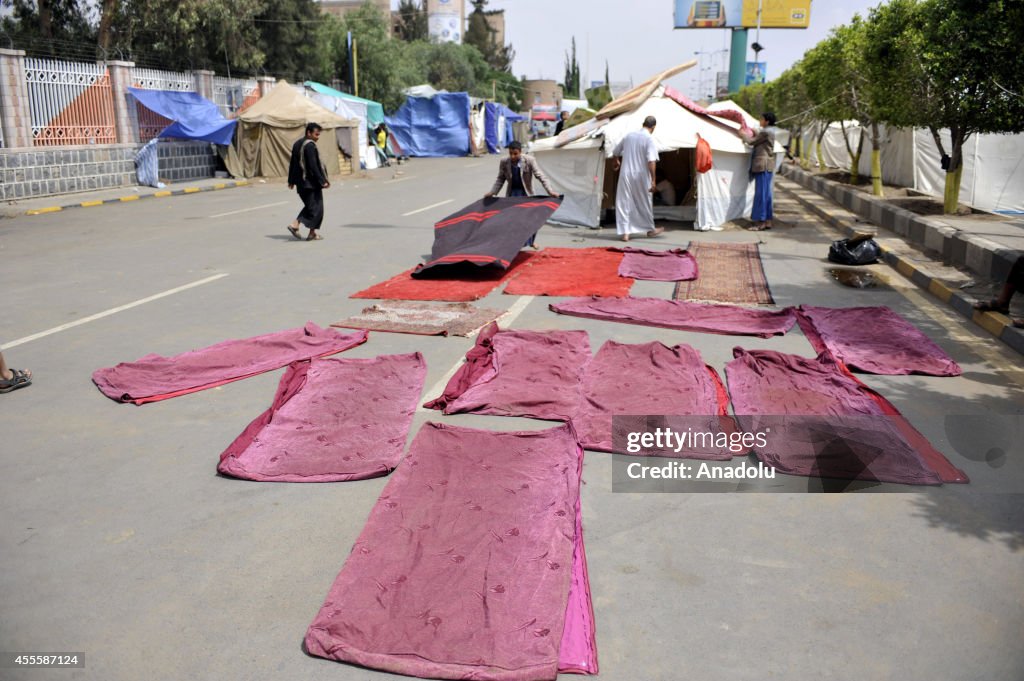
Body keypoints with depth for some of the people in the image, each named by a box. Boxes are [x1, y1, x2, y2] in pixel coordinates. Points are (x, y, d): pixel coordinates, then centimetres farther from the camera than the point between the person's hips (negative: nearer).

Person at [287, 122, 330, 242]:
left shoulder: (297, 144, 12)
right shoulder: (310, 145, -15)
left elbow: (292, 164, 16)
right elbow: (313, 166, -21)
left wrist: (291, 181, 21)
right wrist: (322, 181, -18)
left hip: (301, 182, 9)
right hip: (311, 182, -9)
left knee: (310, 205, 18)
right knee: (316, 207, 1)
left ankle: (295, 224, 5)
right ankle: (312, 233, 2)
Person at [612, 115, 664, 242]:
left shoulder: (629, 136, 7)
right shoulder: (649, 139, -9)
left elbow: (615, 152, 19)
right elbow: (651, 161, -19)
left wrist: (617, 162, 40)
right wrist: (653, 180, -18)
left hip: (626, 175, 3)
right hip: (641, 176, -3)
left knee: (624, 203, 4)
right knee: (645, 203, 14)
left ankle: (624, 232, -2)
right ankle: (650, 229, 30)